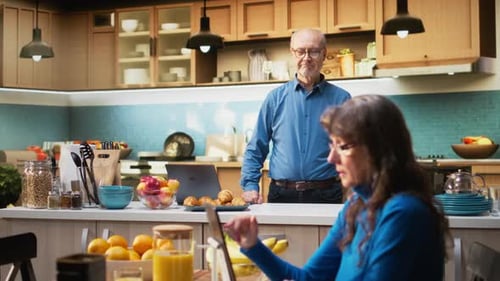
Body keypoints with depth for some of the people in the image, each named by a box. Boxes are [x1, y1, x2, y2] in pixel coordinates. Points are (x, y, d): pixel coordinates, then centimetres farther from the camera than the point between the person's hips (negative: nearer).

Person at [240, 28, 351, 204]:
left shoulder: (340, 99, 3)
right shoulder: (276, 98, 6)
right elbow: (255, 148, 9)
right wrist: (250, 186, -2)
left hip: (325, 195, -1)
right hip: (281, 194, 1)